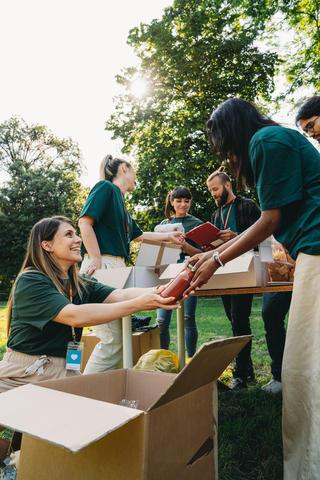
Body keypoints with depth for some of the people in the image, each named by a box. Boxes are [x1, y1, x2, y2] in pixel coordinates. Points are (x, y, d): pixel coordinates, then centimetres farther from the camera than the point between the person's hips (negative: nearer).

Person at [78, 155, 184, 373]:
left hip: (117, 268, 9)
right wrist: (96, 260, -17)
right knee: (111, 339, -10)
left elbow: (138, 235, 35)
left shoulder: (120, 202, 25)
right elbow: (85, 222, -12)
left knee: (122, 336, 10)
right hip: (102, 267, -9)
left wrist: (169, 236, 39)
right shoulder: (105, 187, -1)